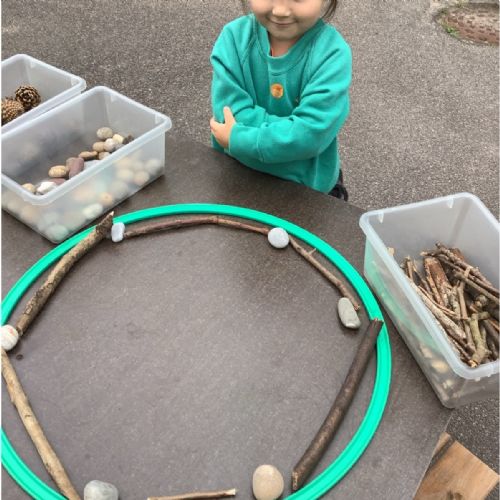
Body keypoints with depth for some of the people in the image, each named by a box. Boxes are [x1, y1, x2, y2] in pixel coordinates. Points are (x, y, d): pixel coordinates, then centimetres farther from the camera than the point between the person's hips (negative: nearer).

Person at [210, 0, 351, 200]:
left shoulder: (332, 52, -22)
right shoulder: (234, 37, -15)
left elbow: (312, 134, -30)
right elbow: (232, 114, -23)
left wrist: (238, 139, -25)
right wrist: (290, 130, -28)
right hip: (238, 174, 2)